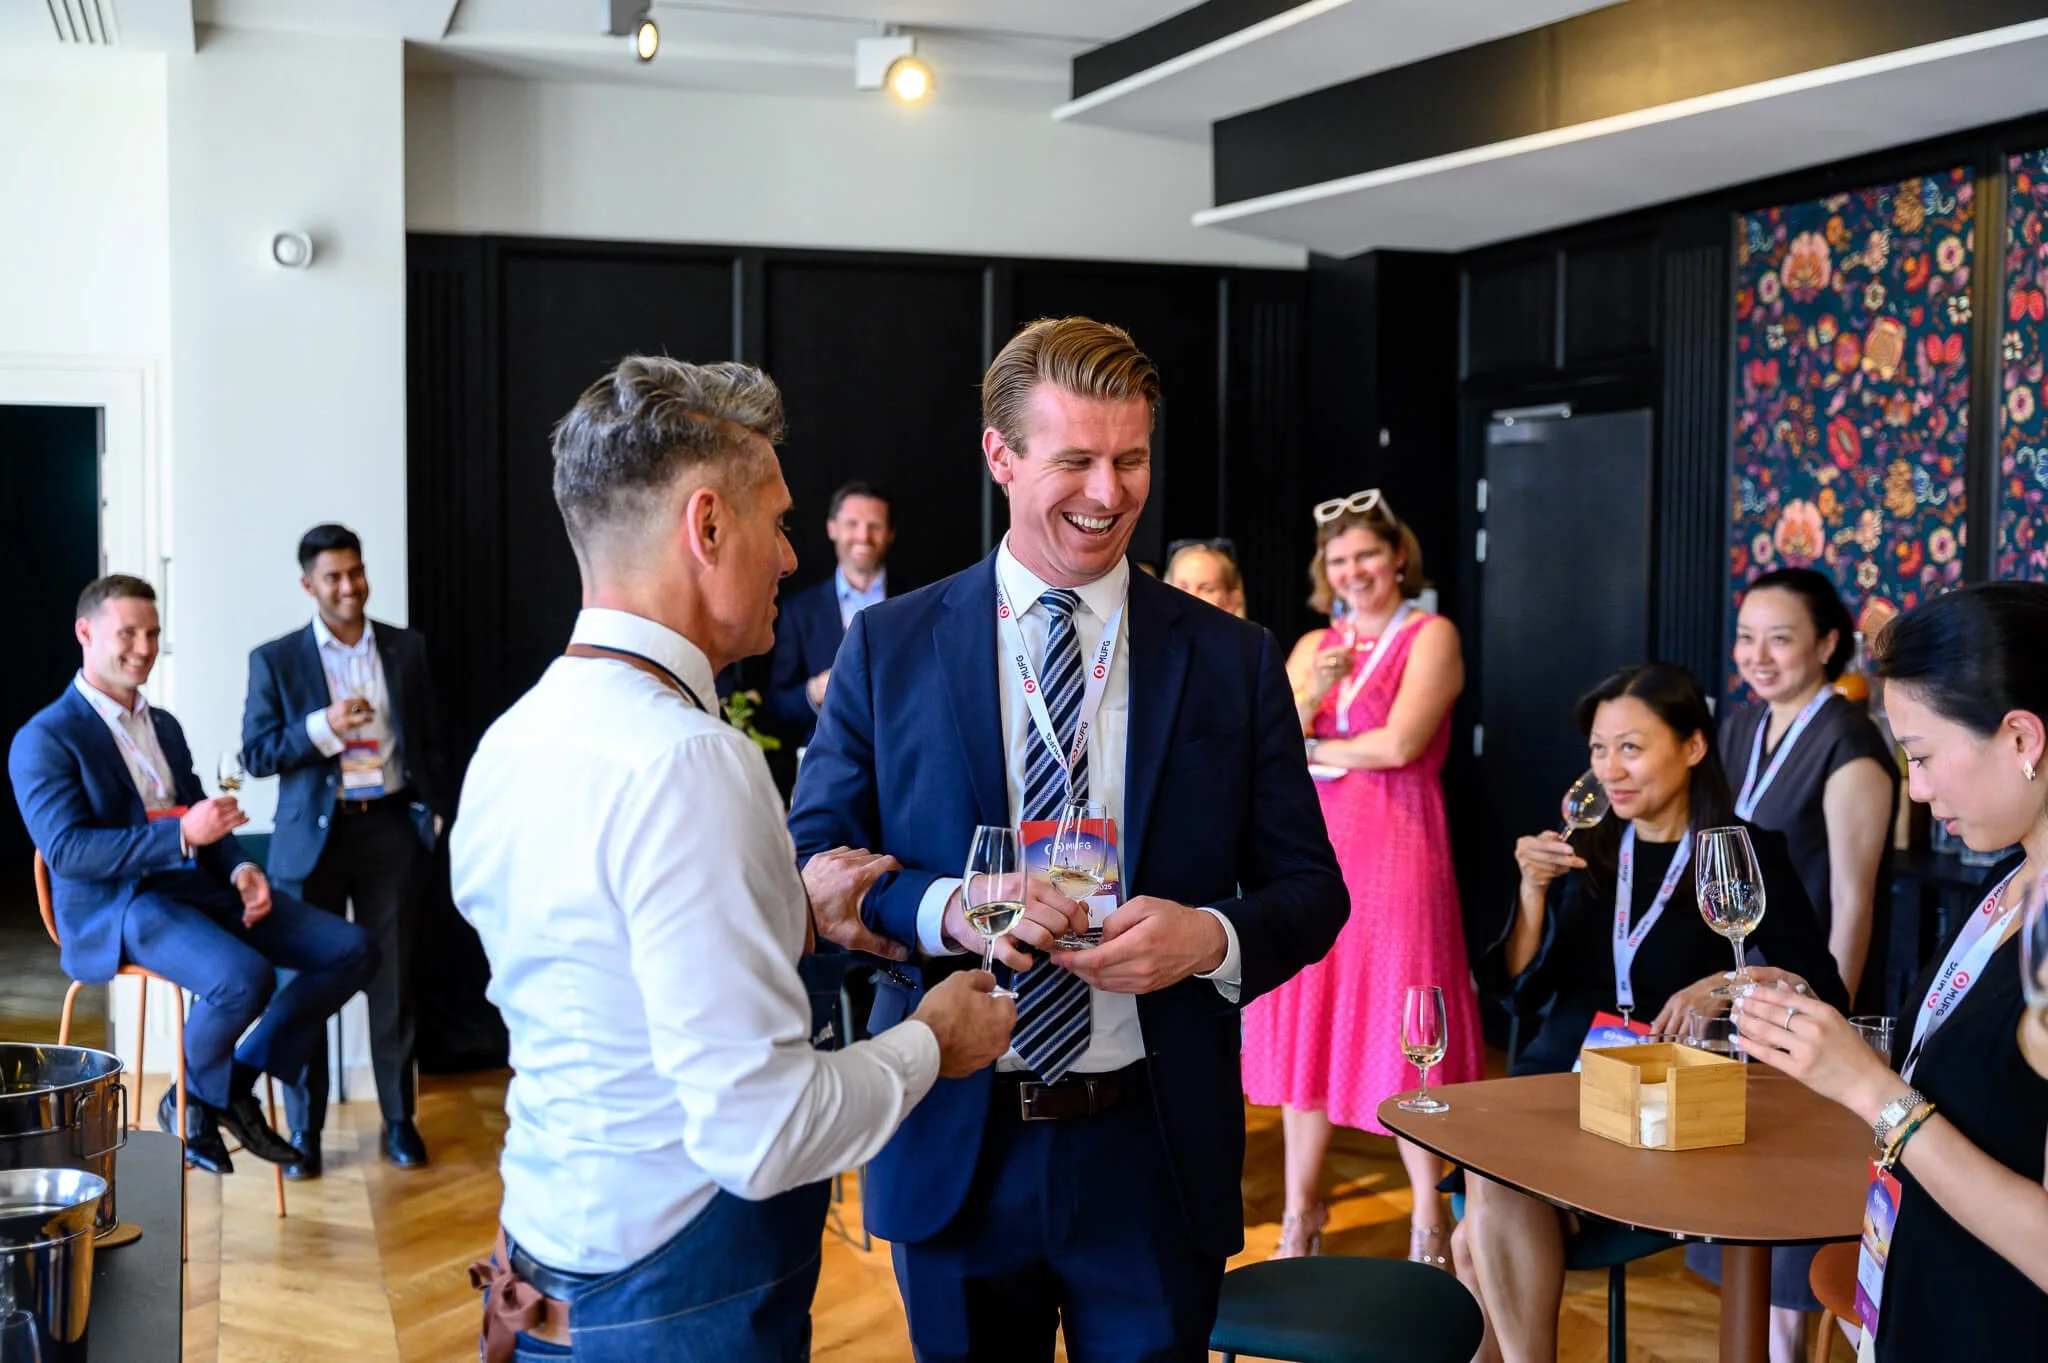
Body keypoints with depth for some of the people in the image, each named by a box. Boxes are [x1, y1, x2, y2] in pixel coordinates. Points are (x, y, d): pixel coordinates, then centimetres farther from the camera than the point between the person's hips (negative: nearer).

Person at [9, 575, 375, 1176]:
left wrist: (242, 869, -4)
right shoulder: (44, 740, -5)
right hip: (116, 908, -8)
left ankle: (239, 1081, 6)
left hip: (203, 886, 8)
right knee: (246, 977, -35)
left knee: (351, 950, -7)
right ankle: (190, 1102, -4)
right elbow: (65, 850, -16)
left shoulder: (164, 725, 19)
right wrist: (181, 835, -26)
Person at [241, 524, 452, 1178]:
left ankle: (399, 1120, 17)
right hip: (313, 836, -1)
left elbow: (431, 741, 10)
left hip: (391, 830, 1)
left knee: (394, 980, 5)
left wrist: (436, 811, 2)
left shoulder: (407, 650, 7)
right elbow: (255, 754, -3)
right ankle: (304, 1129, 15)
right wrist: (323, 727, -16)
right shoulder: (275, 660, 2)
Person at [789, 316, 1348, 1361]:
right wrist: (945, 908, -20)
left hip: (1154, 1155, 0)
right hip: (953, 1149, 0)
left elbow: (1310, 889, 3)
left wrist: (1213, 936, -18)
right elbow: (811, 867, -1)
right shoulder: (888, 647, 0)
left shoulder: (1232, 660, 1)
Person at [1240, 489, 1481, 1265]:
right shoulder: (1314, 647, 14)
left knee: (1400, 1034, -3)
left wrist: (1315, 748, 0)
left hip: (1395, 857, -5)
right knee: (1304, 1027, 8)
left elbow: (1400, 743, -14)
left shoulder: (1430, 636, -1)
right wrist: (1308, 696, -11)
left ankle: (1429, 1217, 10)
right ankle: (1301, 1213, 19)